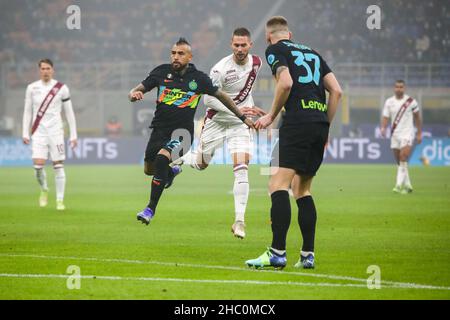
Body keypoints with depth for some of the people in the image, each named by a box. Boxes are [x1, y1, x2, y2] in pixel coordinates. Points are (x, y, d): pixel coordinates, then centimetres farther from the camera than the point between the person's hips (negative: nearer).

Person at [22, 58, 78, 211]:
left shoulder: (61, 88, 0)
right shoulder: (32, 88, 5)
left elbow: (69, 112, 4)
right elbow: (27, 111, 10)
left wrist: (73, 135, 1)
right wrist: (25, 133, 3)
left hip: (55, 130, -1)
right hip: (38, 131, 1)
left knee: (58, 165, -4)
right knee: (38, 165, -11)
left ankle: (60, 200, 5)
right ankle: (44, 190, 18)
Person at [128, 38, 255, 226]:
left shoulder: (198, 78, -5)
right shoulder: (161, 72, -2)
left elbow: (220, 95, 8)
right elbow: (139, 90, 0)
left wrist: (242, 117, 14)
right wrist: (133, 94, -26)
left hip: (182, 131, -4)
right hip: (160, 128, 4)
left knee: (162, 158, -28)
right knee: (149, 169, 12)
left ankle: (150, 209, -20)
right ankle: (171, 171, 50)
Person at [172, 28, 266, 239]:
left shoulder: (256, 63, -2)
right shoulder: (220, 69, -22)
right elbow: (208, 99, -21)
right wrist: (235, 110, -29)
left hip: (240, 123, 3)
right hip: (216, 121, -3)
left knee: (241, 170, -14)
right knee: (200, 164, 14)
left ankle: (239, 221, -15)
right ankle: (182, 158, 52)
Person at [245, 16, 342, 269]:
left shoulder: (275, 50, 6)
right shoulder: (312, 53, 25)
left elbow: (286, 82, -11)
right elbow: (337, 91, 18)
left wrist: (271, 116, 1)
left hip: (298, 121, -7)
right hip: (320, 122, 7)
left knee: (278, 184, -11)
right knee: (302, 190, 15)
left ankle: (278, 253, -22)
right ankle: (308, 255, 10)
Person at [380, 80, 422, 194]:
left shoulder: (410, 101, -3)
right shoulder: (389, 102, 4)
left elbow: (417, 117, 7)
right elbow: (385, 117, 1)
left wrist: (419, 133, 7)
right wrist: (383, 128, -20)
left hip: (407, 133, -4)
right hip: (395, 134, 4)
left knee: (403, 159, -19)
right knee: (399, 162, 8)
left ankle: (399, 185, -21)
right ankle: (407, 185, 21)